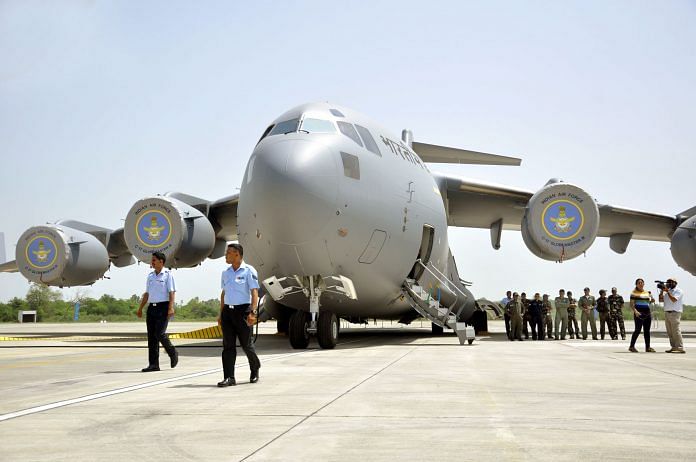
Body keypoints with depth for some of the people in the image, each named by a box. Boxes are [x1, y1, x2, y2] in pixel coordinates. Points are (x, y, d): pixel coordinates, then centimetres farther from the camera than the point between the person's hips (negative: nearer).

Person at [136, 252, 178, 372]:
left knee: (160, 333, -16)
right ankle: (153, 364, 5)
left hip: (163, 307, -6)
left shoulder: (168, 275, -1)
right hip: (152, 307, 6)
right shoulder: (150, 276, 17)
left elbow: (171, 292, -8)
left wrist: (171, 308, -18)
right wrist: (140, 308, 17)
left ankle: (173, 353, 9)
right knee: (151, 336, 2)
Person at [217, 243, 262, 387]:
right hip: (227, 310, 6)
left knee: (246, 344, 2)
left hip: (242, 310, -6)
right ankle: (229, 377, -1)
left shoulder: (249, 271, -5)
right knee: (228, 345, 0)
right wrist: (220, 314, 16)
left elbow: (254, 292, -11)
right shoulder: (226, 273, 14)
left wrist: (253, 311, -21)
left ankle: (255, 370, 27)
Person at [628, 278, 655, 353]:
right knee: (638, 330, -10)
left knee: (647, 330, 5)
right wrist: (635, 311, -21)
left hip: (647, 313, 6)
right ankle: (632, 346, -4)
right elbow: (632, 304, -8)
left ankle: (648, 347, 8)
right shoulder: (634, 293, -1)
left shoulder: (647, 293, 18)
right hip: (639, 314, -6)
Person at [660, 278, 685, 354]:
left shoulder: (679, 291, -2)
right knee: (670, 332, 6)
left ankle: (680, 348, -12)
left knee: (676, 331, -12)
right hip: (667, 313, 7)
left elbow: (674, 299, -16)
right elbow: (661, 300, 12)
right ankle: (673, 347, 9)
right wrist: (662, 291, 2)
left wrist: (667, 291, -14)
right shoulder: (667, 291, 18)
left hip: (675, 313, -7)